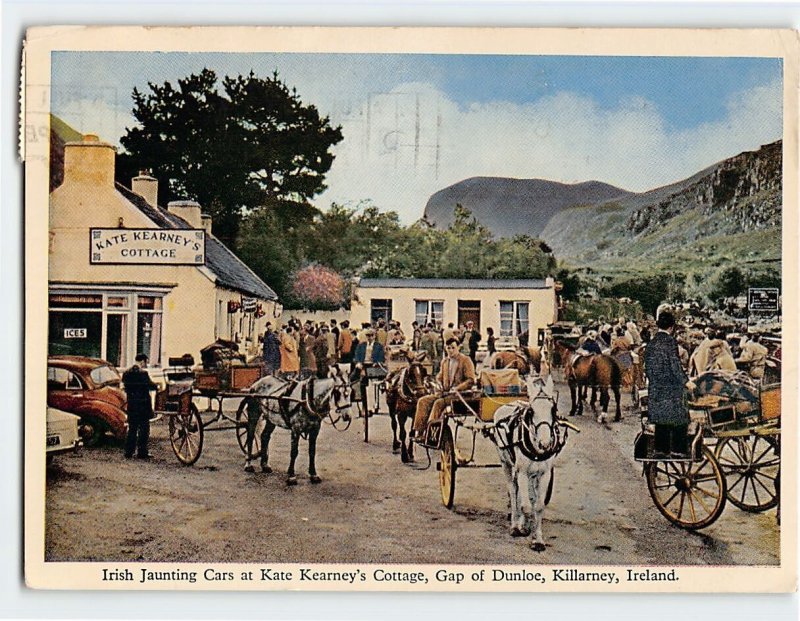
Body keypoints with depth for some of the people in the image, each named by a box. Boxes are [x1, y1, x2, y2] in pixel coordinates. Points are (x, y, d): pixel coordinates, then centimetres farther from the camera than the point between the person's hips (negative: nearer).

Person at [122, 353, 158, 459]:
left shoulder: (126, 373, 5)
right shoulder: (143, 373, -15)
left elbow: (126, 388, 9)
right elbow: (150, 385, -9)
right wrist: (157, 386, 10)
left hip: (131, 404, 6)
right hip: (143, 405, -6)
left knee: (132, 428, 13)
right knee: (144, 429, 2)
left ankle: (129, 451, 14)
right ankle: (142, 452, 2)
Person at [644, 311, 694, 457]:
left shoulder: (651, 343, 8)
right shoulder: (670, 342, -12)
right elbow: (675, 365, -15)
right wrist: (686, 381, -8)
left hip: (655, 389, 7)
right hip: (671, 388, -7)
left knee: (660, 418, 11)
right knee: (679, 418, 2)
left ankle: (660, 450, 12)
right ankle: (677, 450, 0)